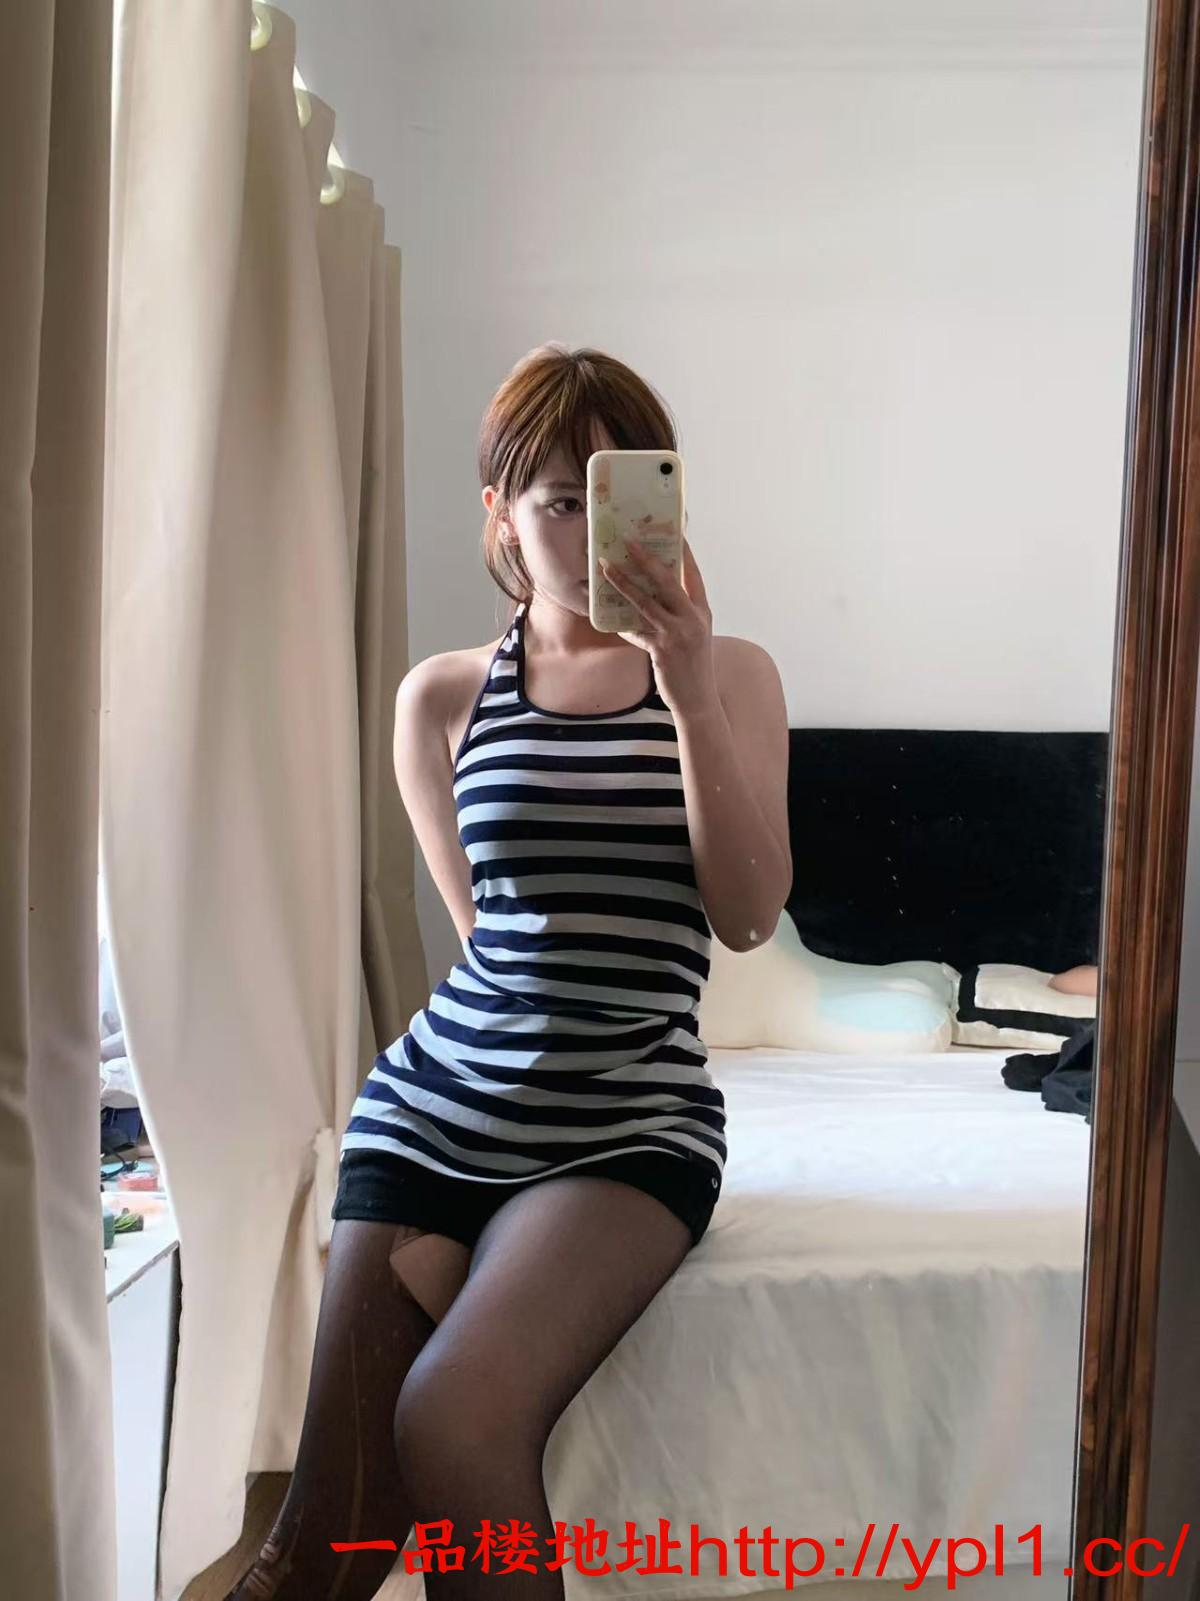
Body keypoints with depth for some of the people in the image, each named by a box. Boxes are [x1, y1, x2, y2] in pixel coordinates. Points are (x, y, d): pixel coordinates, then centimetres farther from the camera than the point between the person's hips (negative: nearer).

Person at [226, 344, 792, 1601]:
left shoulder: (732, 675, 5)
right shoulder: (443, 696, 6)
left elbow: (749, 915, -7)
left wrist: (692, 693, -16)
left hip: (631, 1122, -1)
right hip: (438, 1106, 2)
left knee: (453, 1417, -25)